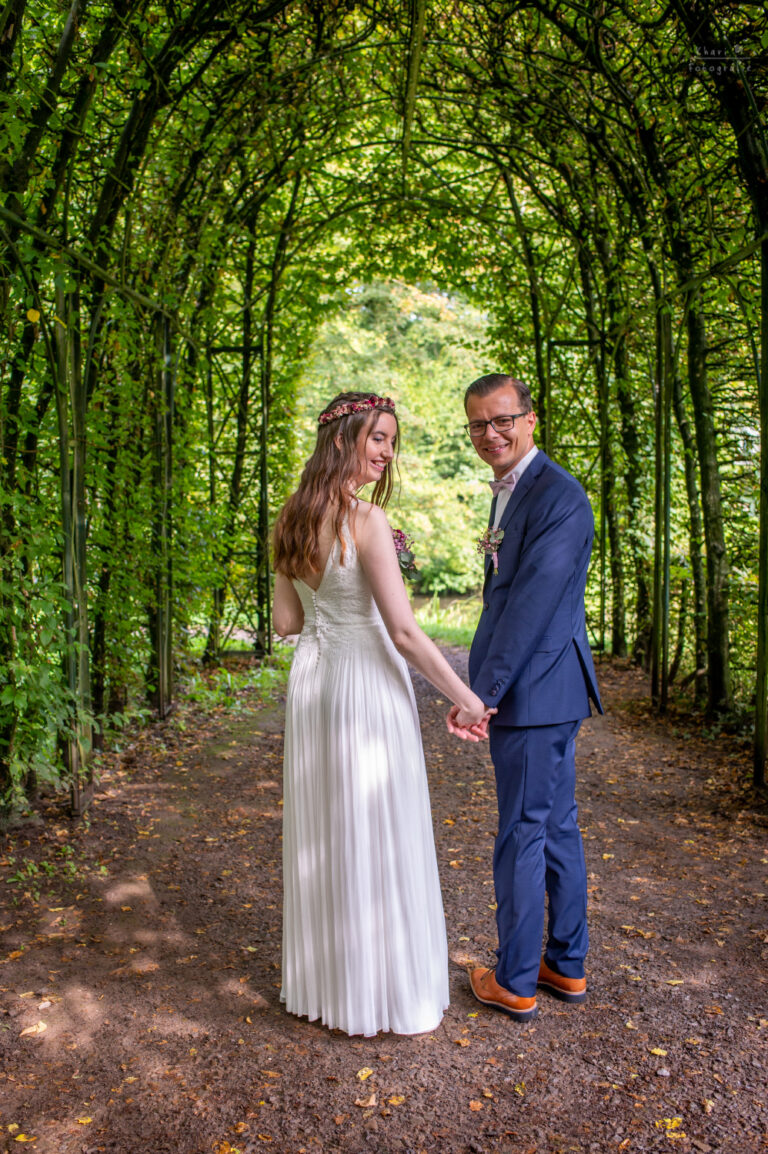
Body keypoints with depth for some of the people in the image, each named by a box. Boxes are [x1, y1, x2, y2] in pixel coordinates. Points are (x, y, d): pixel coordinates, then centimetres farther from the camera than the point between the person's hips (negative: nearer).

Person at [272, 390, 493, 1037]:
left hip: (311, 680, 7)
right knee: (379, 837, 7)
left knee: (322, 836, 18)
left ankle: (322, 985, 36)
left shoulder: (293, 518, 4)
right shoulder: (366, 520, -19)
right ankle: (390, 994, 24)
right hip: (366, 685, -7)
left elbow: (286, 621, 8)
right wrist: (465, 699, -11)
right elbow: (404, 633, -20)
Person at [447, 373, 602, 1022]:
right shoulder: (511, 490, 16)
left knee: (522, 835, 2)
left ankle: (515, 984, 19)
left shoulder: (558, 495, -16)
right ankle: (568, 967, 33)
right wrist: (487, 689, 18)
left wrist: (480, 693, -21)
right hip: (543, 694, 10)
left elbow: (532, 603, -23)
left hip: (535, 693, -10)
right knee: (557, 826, 18)